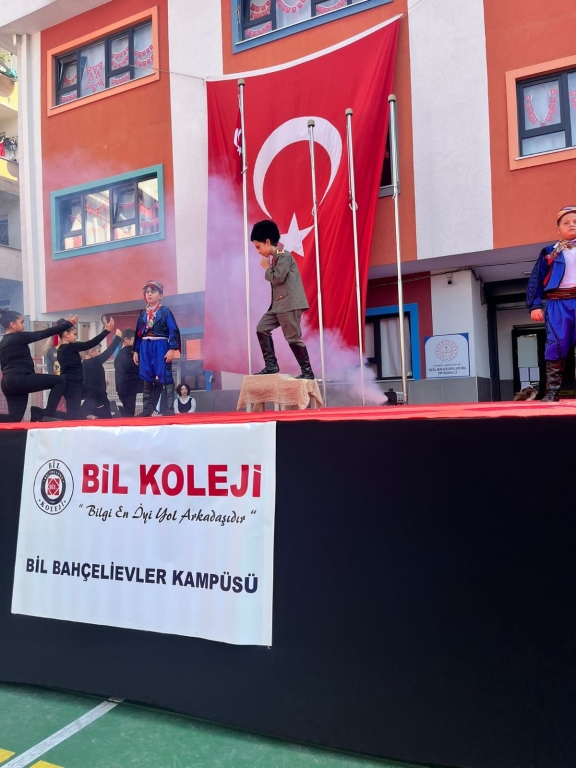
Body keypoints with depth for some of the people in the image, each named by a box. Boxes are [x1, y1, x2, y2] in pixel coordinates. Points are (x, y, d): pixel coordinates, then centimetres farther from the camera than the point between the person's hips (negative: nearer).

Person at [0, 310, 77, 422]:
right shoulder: (18, 337, -6)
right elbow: (43, 334, -6)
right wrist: (68, 324, -2)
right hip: (20, 379, -9)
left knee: (15, 417, 5)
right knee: (59, 381, -6)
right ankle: (48, 415, -13)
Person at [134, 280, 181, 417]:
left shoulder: (165, 311, -2)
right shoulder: (143, 313, 13)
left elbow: (173, 331, -8)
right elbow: (138, 333, 17)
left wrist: (172, 349, -16)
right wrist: (135, 351, 12)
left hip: (161, 347, -5)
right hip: (146, 347, 5)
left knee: (165, 377, -5)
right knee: (147, 379, 9)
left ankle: (169, 410, -3)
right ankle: (147, 410, 15)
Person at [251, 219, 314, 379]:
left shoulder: (283, 256, -11)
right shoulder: (275, 258, 19)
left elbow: (278, 278, -18)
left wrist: (267, 268, -4)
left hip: (290, 303, -10)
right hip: (278, 304, 10)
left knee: (293, 337, -8)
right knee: (262, 328, 7)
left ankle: (307, 371, 1)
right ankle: (271, 364, 8)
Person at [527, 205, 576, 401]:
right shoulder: (548, 252, 13)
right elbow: (536, 280, 8)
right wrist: (535, 305, -3)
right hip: (558, 303, -1)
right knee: (556, 344, -8)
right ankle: (552, 390, -4)